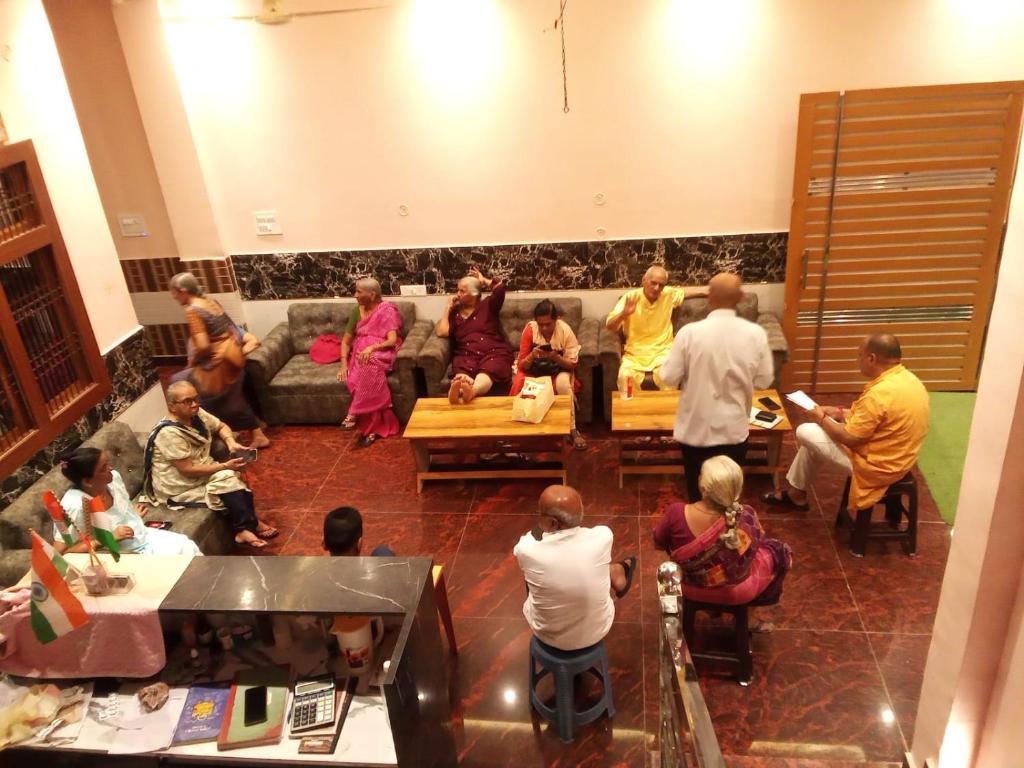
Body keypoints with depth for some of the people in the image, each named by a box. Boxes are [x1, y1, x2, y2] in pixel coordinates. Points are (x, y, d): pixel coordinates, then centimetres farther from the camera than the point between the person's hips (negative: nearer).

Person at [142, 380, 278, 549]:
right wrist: (225, 466, -24)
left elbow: (221, 426, 14)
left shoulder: (197, 414, -3)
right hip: (178, 488, -8)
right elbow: (188, 470, -26)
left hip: (203, 474, 8)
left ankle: (245, 529, -7)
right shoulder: (169, 433, -26)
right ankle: (251, 526, -6)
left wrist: (231, 442, -8)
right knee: (228, 480, -21)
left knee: (236, 481, -15)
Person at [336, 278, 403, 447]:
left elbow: (392, 341, -13)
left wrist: (372, 347, -30)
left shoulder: (387, 311, -3)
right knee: (368, 371, -33)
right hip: (361, 354, 4)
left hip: (382, 354, -4)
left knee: (369, 364, -40)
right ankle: (375, 426, -31)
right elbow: (346, 340, 12)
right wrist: (344, 363, -4)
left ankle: (355, 413, -30)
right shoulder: (357, 311, 13)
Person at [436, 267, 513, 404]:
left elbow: (500, 287, 0)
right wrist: (449, 308, 16)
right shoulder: (455, 312, 23)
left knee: (487, 373, -40)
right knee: (462, 376, -38)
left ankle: (472, 391, -73)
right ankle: (457, 390, -73)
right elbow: (442, 332, 8)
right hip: (466, 355, 1)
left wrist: (483, 280, 17)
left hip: (494, 353, -1)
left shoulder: (487, 306, 18)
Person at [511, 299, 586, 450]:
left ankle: (572, 430, -23)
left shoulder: (565, 330, -16)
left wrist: (556, 358, -32)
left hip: (558, 370, 0)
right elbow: (522, 365, -12)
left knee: (563, 383, -34)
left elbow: (573, 364, -13)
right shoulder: (530, 329, -15)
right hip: (534, 370, 1)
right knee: (520, 384, -32)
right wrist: (531, 356, -34)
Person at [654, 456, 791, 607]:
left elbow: (659, 543, -10)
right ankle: (765, 597, 51)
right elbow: (758, 540, -8)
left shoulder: (676, 513, -32)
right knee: (780, 550, 25)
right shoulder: (746, 517, -32)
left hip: (690, 589, 2)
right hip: (737, 593, -1)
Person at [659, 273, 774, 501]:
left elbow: (669, 378, -10)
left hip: (696, 428, -1)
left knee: (697, 492, 19)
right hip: (734, 429, 1)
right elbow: (764, 380, -1)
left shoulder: (690, 332, -17)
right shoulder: (756, 334, -11)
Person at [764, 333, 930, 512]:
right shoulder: (908, 379, 1)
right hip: (896, 459, 9)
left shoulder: (880, 393, -30)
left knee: (806, 433, 1)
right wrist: (843, 413, 12)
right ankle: (796, 492, 27)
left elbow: (850, 438, -22)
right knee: (819, 432, 19)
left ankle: (797, 494, 23)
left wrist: (822, 419, -6)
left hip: (876, 466, -9)